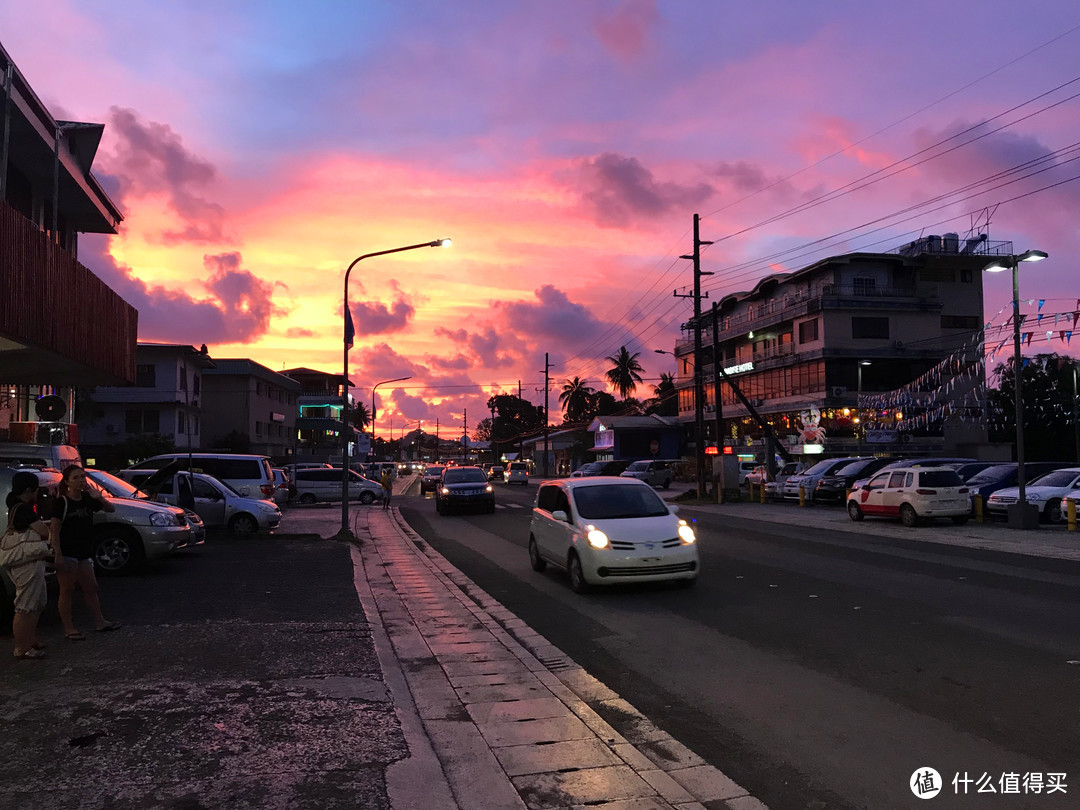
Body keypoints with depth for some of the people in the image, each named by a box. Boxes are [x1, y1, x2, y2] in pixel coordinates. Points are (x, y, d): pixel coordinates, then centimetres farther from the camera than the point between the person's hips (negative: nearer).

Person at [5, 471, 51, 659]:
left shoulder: (17, 507, 13)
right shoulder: (23, 509, -20)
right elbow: (44, 532, -26)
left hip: (29, 562, 11)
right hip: (28, 564, -11)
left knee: (36, 605, 21)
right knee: (25, 608, -4)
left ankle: (31, 642, 31)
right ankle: (22, 649, 2)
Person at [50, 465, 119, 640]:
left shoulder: (87, 498, 6)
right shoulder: (62, 502, -11)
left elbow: (110, 508, 10)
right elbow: (54, 530, -13)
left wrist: (99, 498, -11)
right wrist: (58, 556, -19)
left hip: (84, 552, 6)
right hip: (67, 553, -6)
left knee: (91, 588, 13)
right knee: (67, 591, 2)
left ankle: (100, 622, 22)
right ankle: (69, 628, 10)